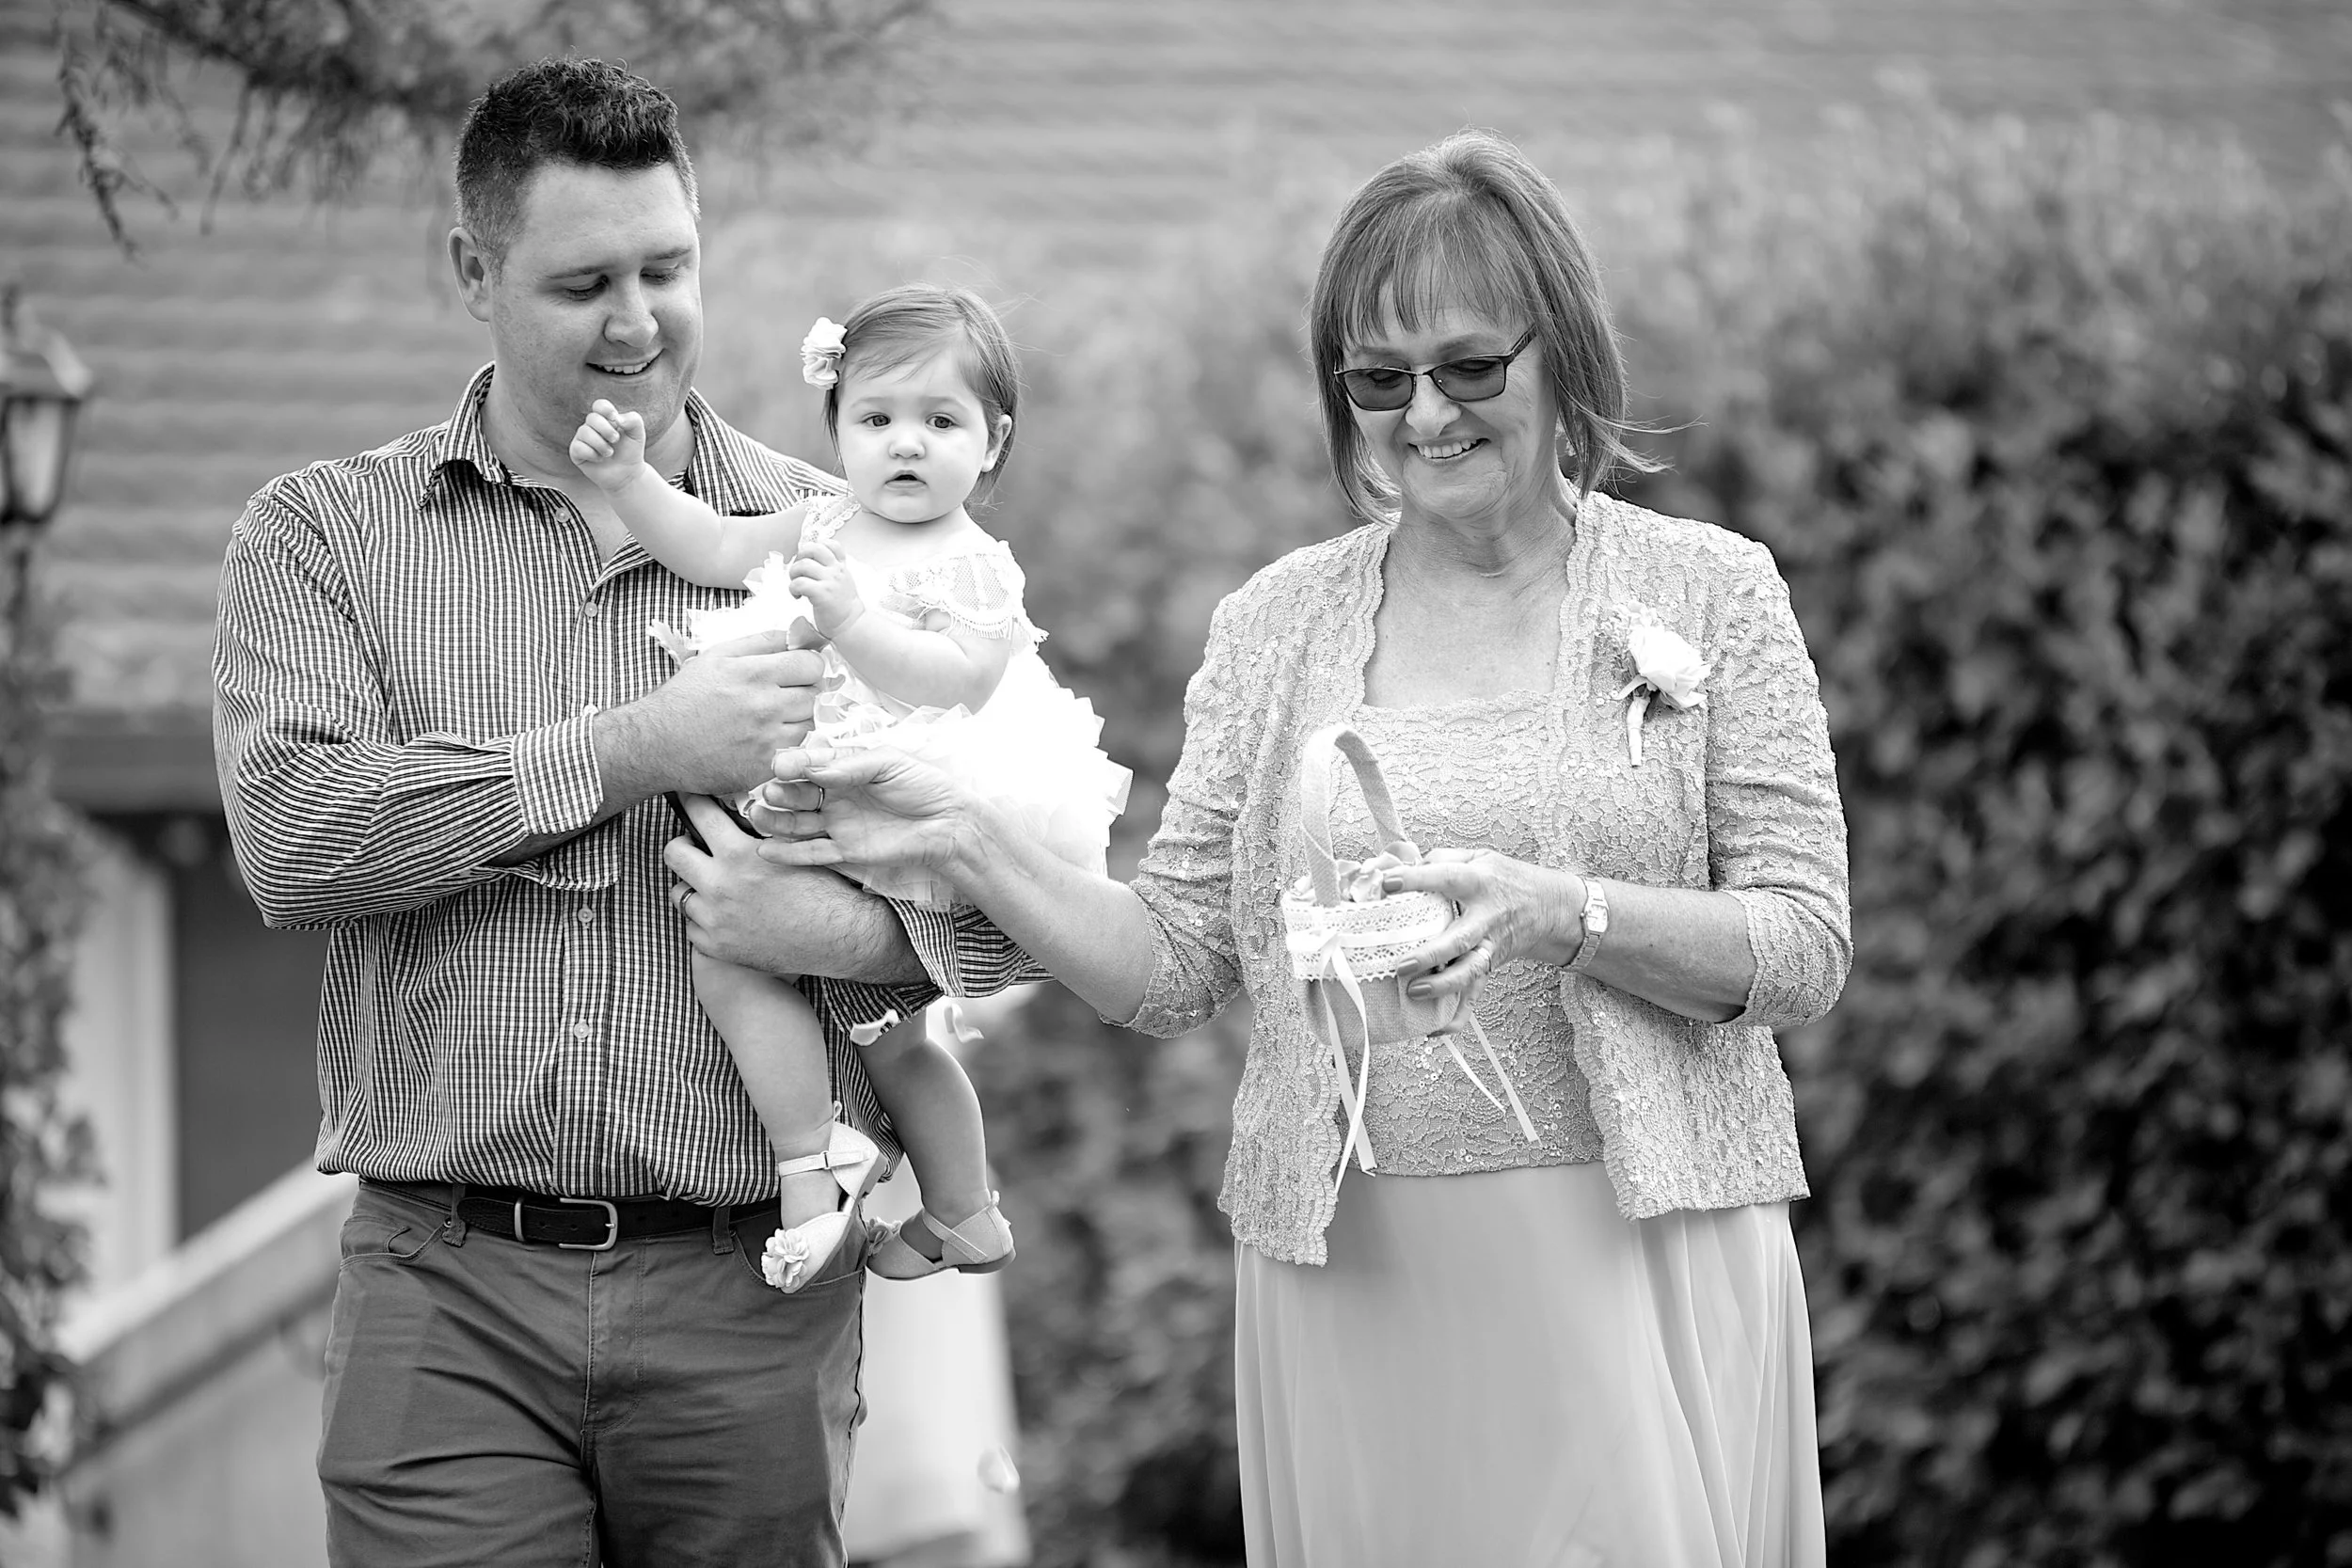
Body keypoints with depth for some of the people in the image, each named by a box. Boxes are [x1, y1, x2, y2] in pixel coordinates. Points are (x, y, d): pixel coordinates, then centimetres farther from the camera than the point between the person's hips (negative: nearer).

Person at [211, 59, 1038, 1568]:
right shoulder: (323, 533, 7)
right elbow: (291, 834, -9)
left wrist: (847, 929, -15)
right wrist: (631, 751, -13)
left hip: (750, 1306, 1)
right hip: (449, 1293, -1)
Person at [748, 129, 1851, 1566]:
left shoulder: (1711, 592, 1)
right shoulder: (1278, 623, 9)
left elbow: (1806, 949, -4)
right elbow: (1174, 966, 8)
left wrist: (1561, 914, -20)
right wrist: (968, 844, -6)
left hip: (1638, 1254, -2)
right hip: (1349, 1273, 2)